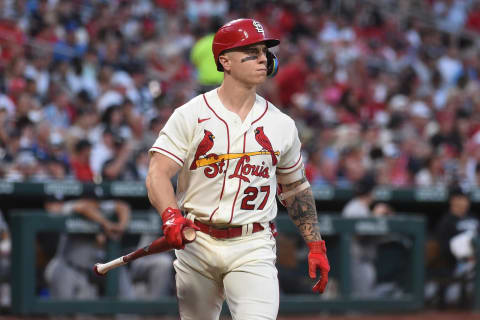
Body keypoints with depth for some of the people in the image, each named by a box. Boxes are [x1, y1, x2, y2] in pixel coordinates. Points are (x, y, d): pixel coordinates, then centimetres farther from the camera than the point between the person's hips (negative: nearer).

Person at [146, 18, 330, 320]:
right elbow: (158, 175, -10)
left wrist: (316, 246, 12)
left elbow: (296, 189, 18)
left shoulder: (281, 124, 8)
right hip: (197, 244, 0)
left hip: (253, 249, 1)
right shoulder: (190, 115, -2)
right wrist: (171, 216, -29)